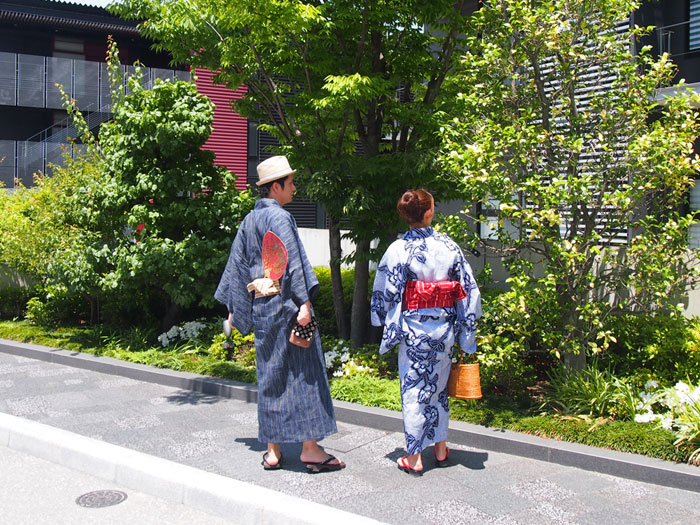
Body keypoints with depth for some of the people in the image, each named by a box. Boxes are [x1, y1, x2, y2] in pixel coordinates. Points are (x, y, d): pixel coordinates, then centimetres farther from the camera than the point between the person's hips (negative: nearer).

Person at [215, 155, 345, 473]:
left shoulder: (248, 220, 13)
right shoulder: (279, 217, -11)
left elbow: (237, 263, 17)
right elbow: (293, 262, -19)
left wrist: (232, 308, 22)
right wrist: (304, 303, -22)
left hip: (260, 306, 8)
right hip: (285, 304, -8)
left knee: (270, 375, 12)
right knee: (302, 372, -1)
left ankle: (273, 450, 16)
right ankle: (310, 449, 2)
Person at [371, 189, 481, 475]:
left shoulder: (398, 249, -11)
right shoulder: (449, 246, -3)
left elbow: (385, 293, -8)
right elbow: (468, 289, 1)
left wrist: (387, 326, 7)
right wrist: (464, 330, 10)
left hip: (413, 330, -3)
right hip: (444, 328, 3)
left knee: (414, 389, 6)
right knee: (439, 386, 19)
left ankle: (414, 457, 11)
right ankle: (440, 449, 29)